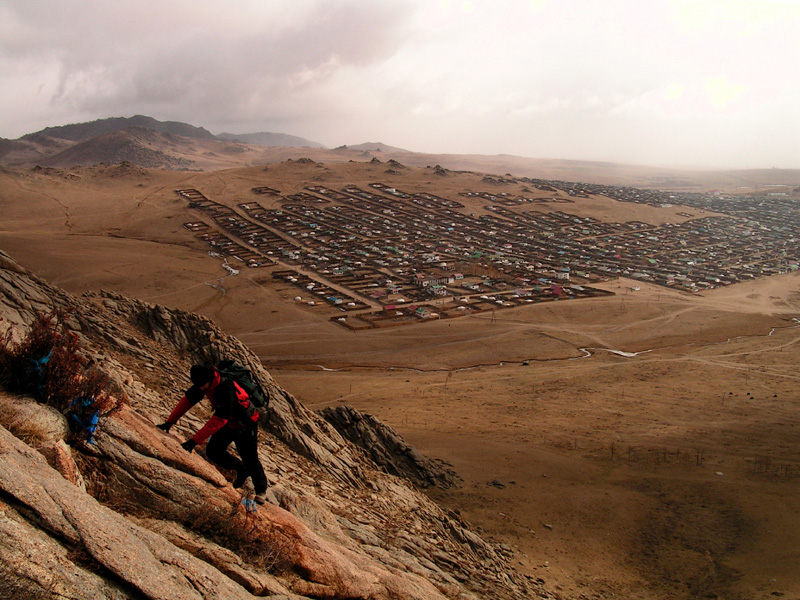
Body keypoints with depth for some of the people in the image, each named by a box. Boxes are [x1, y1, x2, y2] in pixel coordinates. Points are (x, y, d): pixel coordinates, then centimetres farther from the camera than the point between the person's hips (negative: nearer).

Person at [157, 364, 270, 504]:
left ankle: (261, 490, 22)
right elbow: (187, 400, -3)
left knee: (250, 459, -3)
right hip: (228, 423, 8)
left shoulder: (227, 389, -38)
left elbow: (218, 420, -39)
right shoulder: (204, 382, -15)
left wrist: (194, 441, -40)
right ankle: (241, 470, 24)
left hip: (245, 424, -7)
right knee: (213, 452, -1)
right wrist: (169, 422, -9)